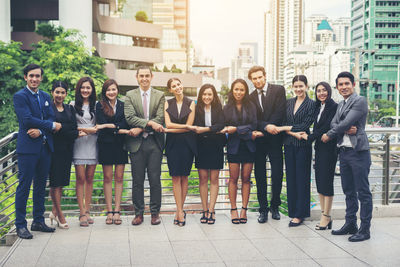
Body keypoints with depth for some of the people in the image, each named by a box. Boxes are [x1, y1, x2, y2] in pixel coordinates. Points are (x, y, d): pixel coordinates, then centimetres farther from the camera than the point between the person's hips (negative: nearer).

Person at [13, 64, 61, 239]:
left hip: (45, 146, 6)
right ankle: (20, 225, 4)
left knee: (41, 185, 11)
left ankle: (38, 221, 21)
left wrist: (40, 130, -13)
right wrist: (52, 125, -10)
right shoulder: (19, 96, -4)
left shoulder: (46, 97, 15)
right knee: (24, 186, -3)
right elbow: (27, 120, -15)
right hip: (28, 147, -6)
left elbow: (51, 118, 6)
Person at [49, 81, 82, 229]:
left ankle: (54, 211, 20)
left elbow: (74, 128, 4)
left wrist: (59, 127, -14)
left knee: (61, 181, 8)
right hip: (53, 148, -5)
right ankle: (60, 215, 3)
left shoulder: (70, 109, 14)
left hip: (66, 149, 5)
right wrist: (74, 133, -12)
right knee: (55, 181, -3)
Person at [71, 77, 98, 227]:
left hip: (93, 143, 2)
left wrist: (96, 129, -7)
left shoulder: (96, 105, 11)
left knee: (89, 178, 5)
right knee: (80, 178, -5)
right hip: (78, 143, -2)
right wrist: (84, 129, -11)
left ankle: (88, 211, 11)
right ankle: (82, 213, -2)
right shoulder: (73, 105, 5)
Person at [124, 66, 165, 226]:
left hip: (154, 142, 0)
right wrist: (149, 123, -17)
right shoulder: (130, 96, 7)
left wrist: (140, 128, -12)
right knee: (137, 181, 5)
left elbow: (159, 119, -4)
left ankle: (155, 212, 13)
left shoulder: (159, 96, 7)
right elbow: (129, 117, -6)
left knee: (155, 179, 2)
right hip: (136, 142, 0)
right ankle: (138, 213, 15)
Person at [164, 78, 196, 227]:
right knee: (175, 177, -4)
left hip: (187, 143, -1)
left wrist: (171, 129, -6)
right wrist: (185, 126, -10)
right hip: (173, 144, 1)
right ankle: (180, 211, -1)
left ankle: (179, 210, 9)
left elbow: (189, 126, -4)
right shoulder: (167, 104, 8)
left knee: (184, 177, 2)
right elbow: (168, 124, -3)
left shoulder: (191, 103, 3)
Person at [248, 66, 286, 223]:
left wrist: (268, 128, -12)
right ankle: (263, 209, 13)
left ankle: (274, 206, 19)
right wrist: (266, 126, -18)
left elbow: (281, 112, -8)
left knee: (277, 173, 0)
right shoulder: (251, 97, 10)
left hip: (274, 139, -2)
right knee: (260, 175, 5)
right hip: (258, 141, 2)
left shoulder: (278, 90, 2)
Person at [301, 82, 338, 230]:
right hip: (319, 148, 8)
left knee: (326, 181, -4)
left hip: (329, 148, -8)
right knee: (319, 180, 9)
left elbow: (327, 128, -15)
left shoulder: (334, 107, -10)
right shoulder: (319, 108, 15)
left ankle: (326, 217, 4)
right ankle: (324, 214, 16)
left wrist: (310, 137, -9)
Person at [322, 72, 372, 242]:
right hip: (343, 151, 8)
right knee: (348, 191, 15)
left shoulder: (360, 101, -9)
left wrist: (329, 135, -4)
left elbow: (347, 123, -16)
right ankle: (350, 224, 25)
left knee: (363, 192, -2)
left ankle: (365, 229, 4)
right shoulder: (340, 105, 18)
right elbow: (334, 124, 7)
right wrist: (346, 130, -14)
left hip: (358, 151, -8)